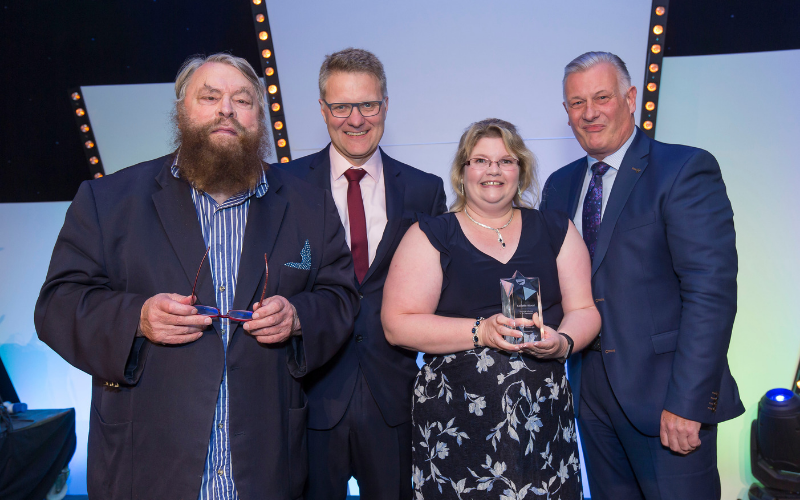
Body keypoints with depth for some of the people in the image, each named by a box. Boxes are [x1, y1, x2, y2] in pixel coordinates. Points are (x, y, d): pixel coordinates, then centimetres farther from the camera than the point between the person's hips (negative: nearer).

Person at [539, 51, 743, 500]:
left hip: (664, 395, -5)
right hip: (591, 391, 6)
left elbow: (711, 292, -17)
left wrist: (686, 402, -20)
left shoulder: (686, 170, -9)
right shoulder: (560, 186, 10)